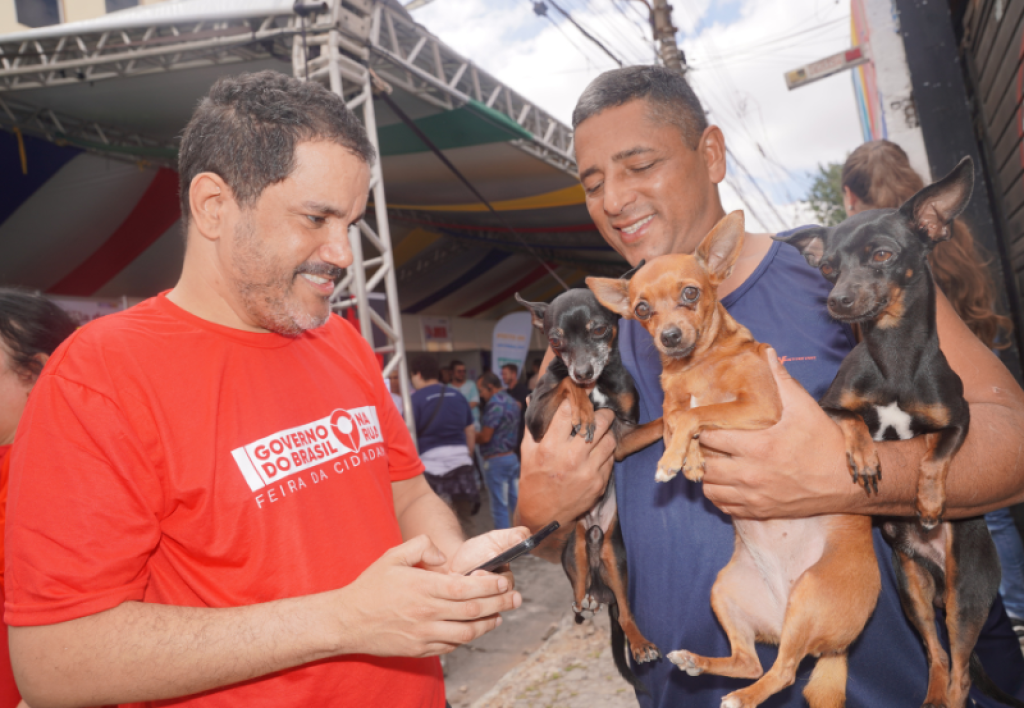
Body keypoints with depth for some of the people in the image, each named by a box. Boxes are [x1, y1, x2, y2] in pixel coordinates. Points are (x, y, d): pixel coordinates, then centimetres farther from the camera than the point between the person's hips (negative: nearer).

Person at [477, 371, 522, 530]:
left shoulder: (494, 403, -17)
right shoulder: (512, 402, 11)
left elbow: (485, 436, -19)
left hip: (496, 459, -8)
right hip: (512, 457, 8)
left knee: (500, 506, -1)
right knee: (516, 501, 12)